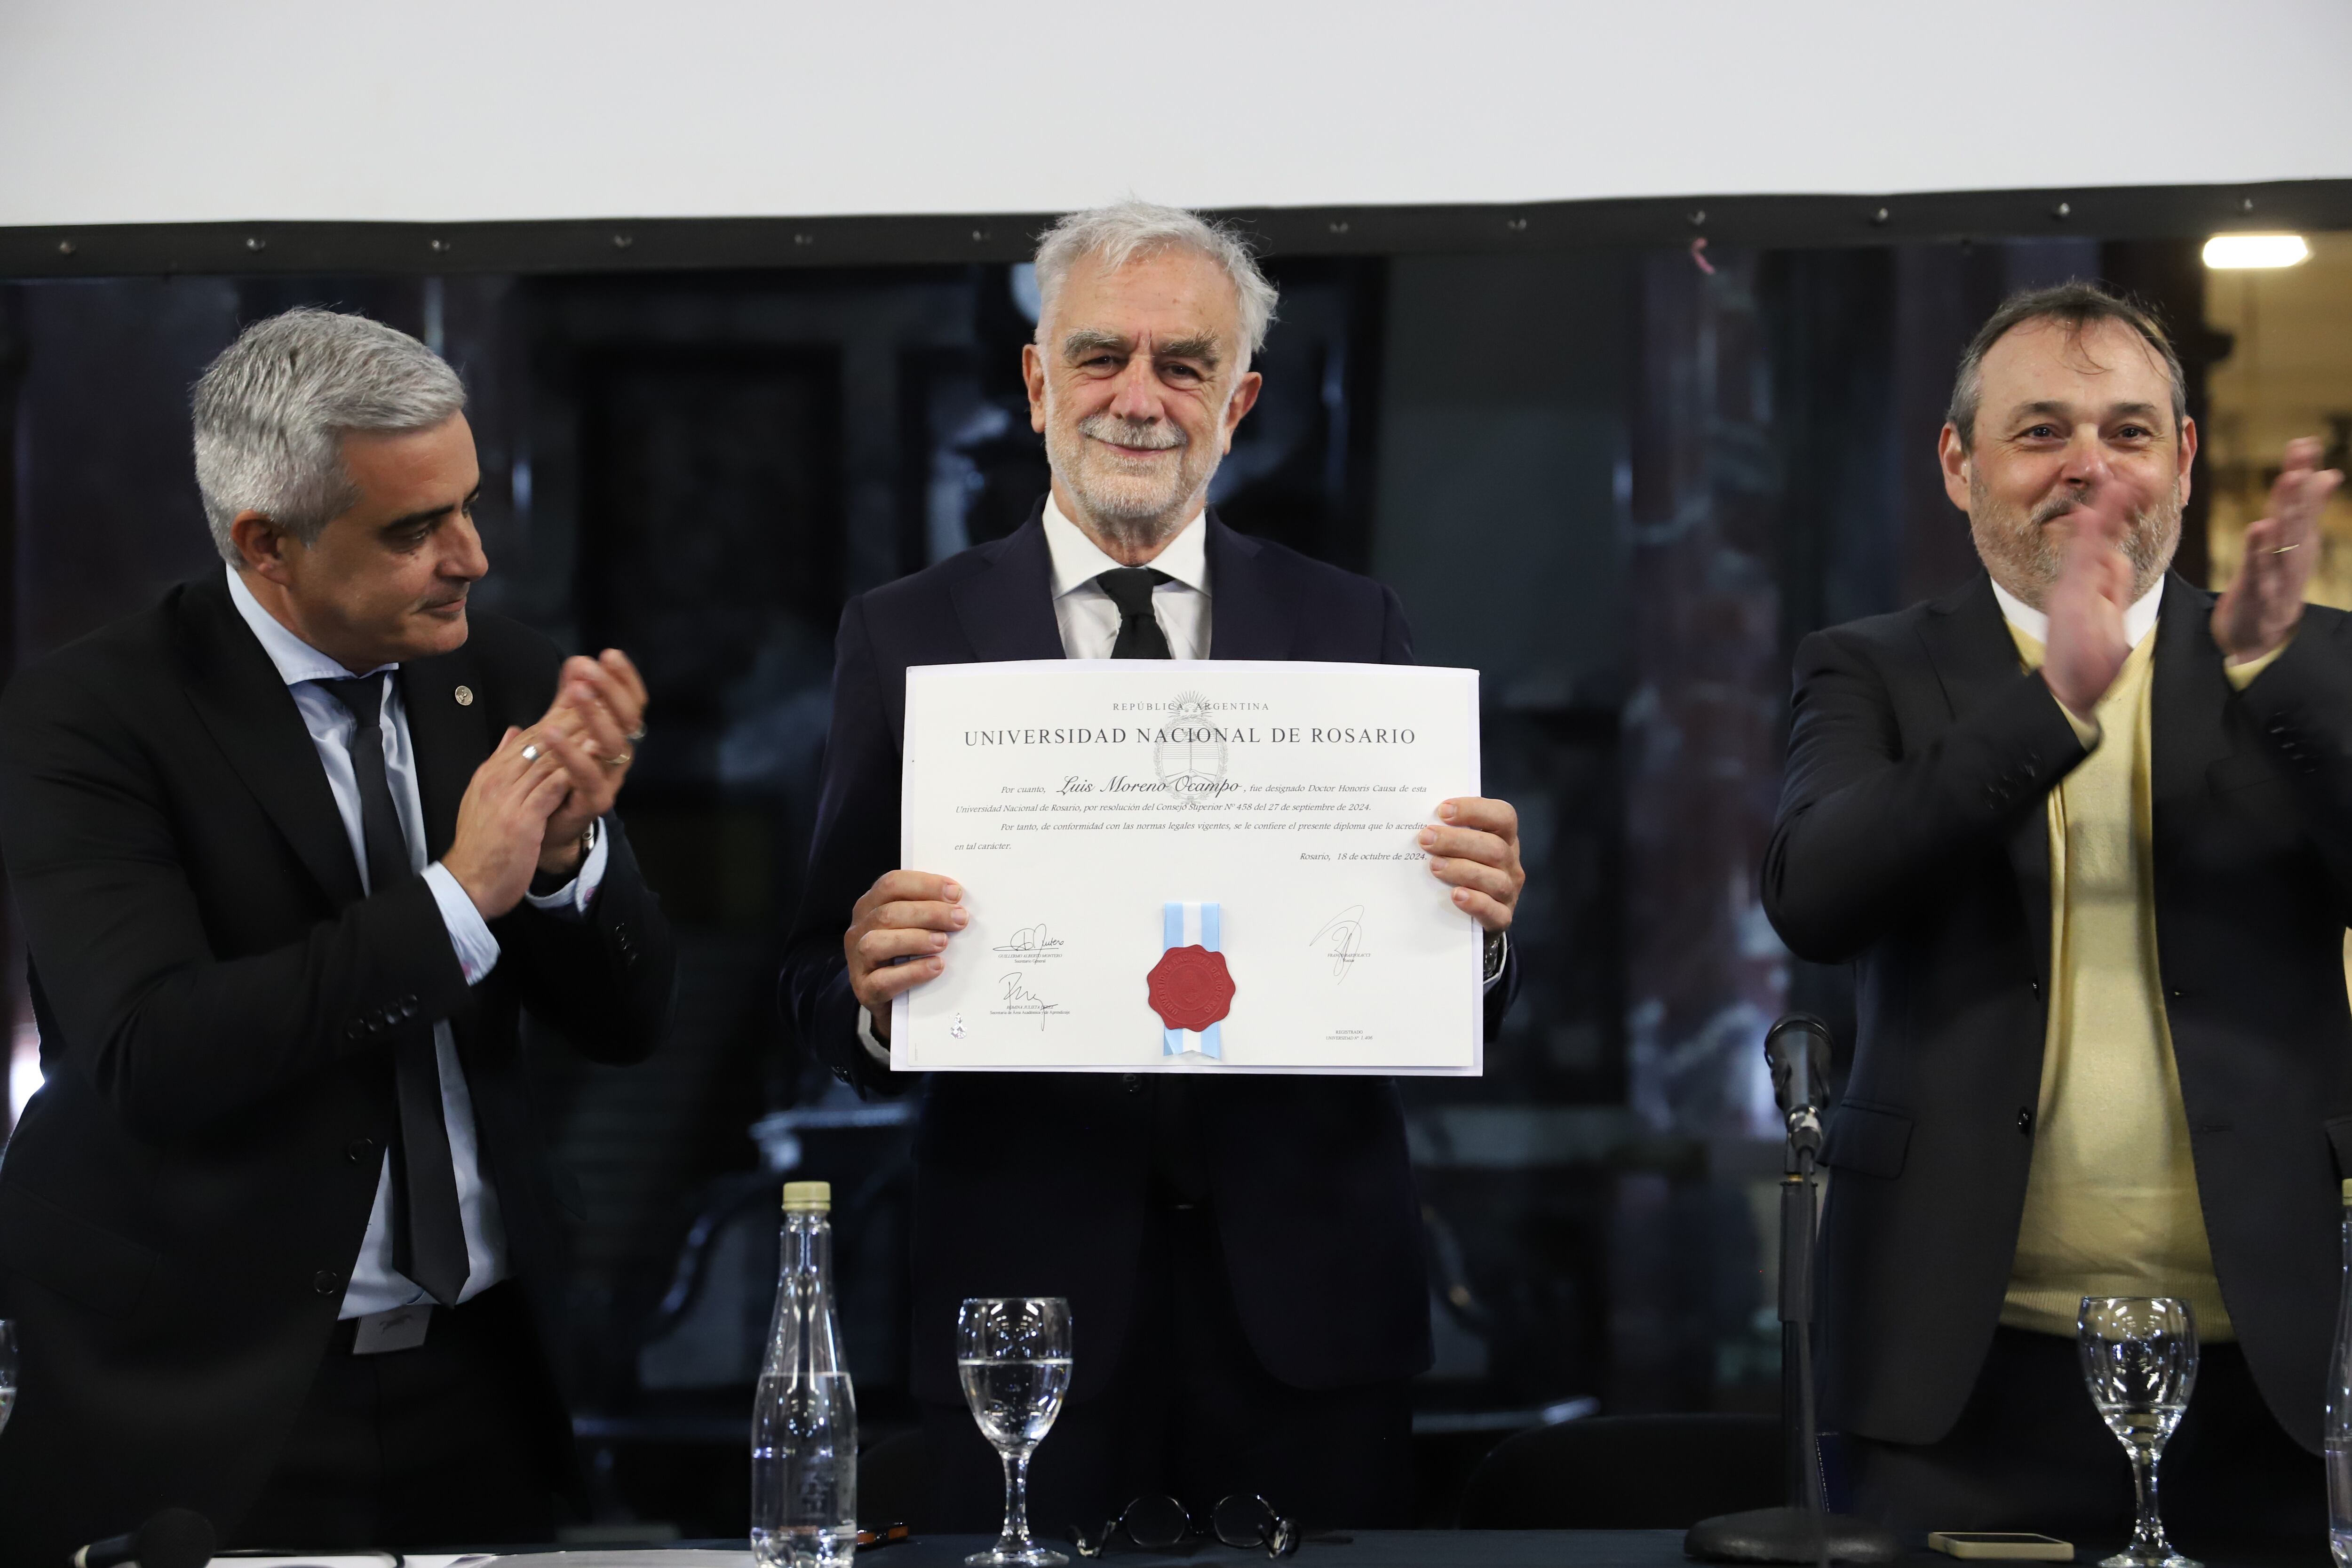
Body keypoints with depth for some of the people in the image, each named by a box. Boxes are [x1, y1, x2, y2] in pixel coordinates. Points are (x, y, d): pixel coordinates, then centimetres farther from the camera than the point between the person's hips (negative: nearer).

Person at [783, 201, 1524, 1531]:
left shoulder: (1351, 627, 6)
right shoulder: (906, 637, 4)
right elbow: (820, 980, 2)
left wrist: (1479, 927, -17)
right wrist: (869, 996, -20)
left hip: (1308, 1303, 1)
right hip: (1033, 1297, -1)